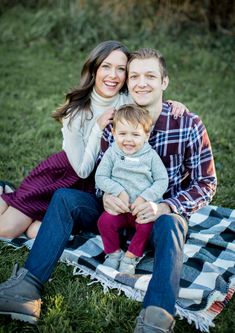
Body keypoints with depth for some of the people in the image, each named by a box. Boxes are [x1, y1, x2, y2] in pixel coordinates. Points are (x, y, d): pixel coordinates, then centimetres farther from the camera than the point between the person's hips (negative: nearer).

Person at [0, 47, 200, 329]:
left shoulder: (188, 124, -11)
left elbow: (206, 183, -9)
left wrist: (164, 207, -26)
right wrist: (106, 195, -18)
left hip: (163, 212, -3)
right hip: (119, 207, 4)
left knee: (170, 224, -39)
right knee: (64, 197, -16)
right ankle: (28, 288, -28)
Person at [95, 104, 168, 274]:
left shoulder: (151, 155, -3)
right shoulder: (112, 153, -1)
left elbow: (162, 181, -4)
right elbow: (100, 177, -3)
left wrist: (144, 198, -17)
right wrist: (119, 191, -18)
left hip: (144, 208, -1)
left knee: (147, 226, -28)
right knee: (105, 221, -24)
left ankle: (131, 256, -4)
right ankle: (114, 253, 1)